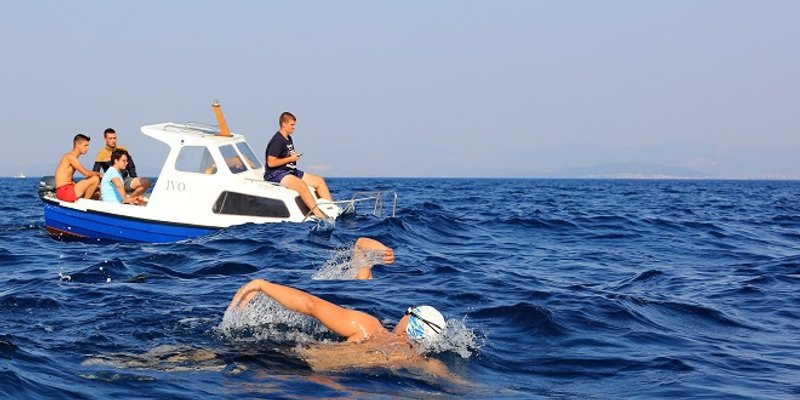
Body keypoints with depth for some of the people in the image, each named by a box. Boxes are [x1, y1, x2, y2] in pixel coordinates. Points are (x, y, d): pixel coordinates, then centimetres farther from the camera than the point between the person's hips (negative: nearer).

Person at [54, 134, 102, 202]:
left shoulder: (71, 157, 18)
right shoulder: (70, 157, -12)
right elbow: (86, 173, -18)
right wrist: (98, 173, 1)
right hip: (64, 191, -10)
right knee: (95, 179, -13)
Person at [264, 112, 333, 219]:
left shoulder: (288, 139, 15)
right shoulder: (277, 141, -15)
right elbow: (271, 163, -21)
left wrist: (295, 156, 7)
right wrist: (290, 159, -13)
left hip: (291, 171, 11)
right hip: (276, 174, -10)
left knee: (319, 180, 2)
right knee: (301, 185, -35)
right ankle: (319, 215, -37)